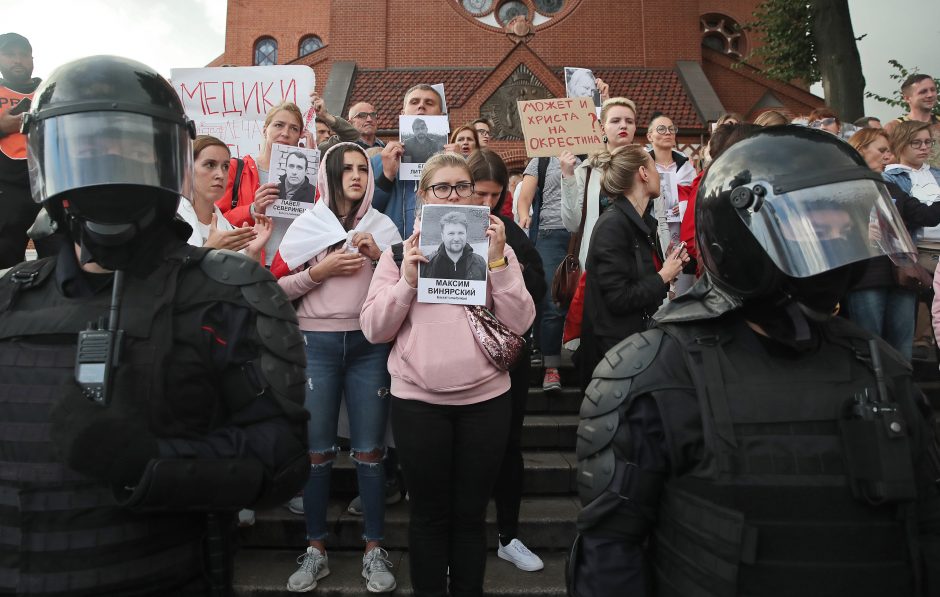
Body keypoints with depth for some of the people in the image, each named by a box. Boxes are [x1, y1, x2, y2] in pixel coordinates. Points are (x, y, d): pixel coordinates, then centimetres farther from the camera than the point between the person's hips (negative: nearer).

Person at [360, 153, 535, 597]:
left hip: (485, 398, 1)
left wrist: (497, 262, -14)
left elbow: (519, 323, -5)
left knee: (471, 514, 13)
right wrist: (408, 279, -14)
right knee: (428, 513, 12)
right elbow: (374, 329, -1)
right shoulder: (401, 252, 4)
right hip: (417, 400, 0)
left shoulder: (495, 247, 4)